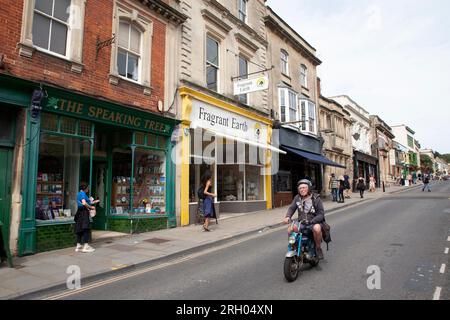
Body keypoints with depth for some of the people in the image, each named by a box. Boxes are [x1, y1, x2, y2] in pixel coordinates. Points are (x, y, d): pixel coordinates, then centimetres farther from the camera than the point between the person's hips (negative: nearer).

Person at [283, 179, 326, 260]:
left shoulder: (316, 198, -7)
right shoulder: (297, 198, 4)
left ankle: (318, 248, -10)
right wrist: (287, 217, -20)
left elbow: (321, 214, -10)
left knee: (316, 228, -37)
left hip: (315, 222, -4)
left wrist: (311, 222, -26)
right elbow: (291, 208, 2)